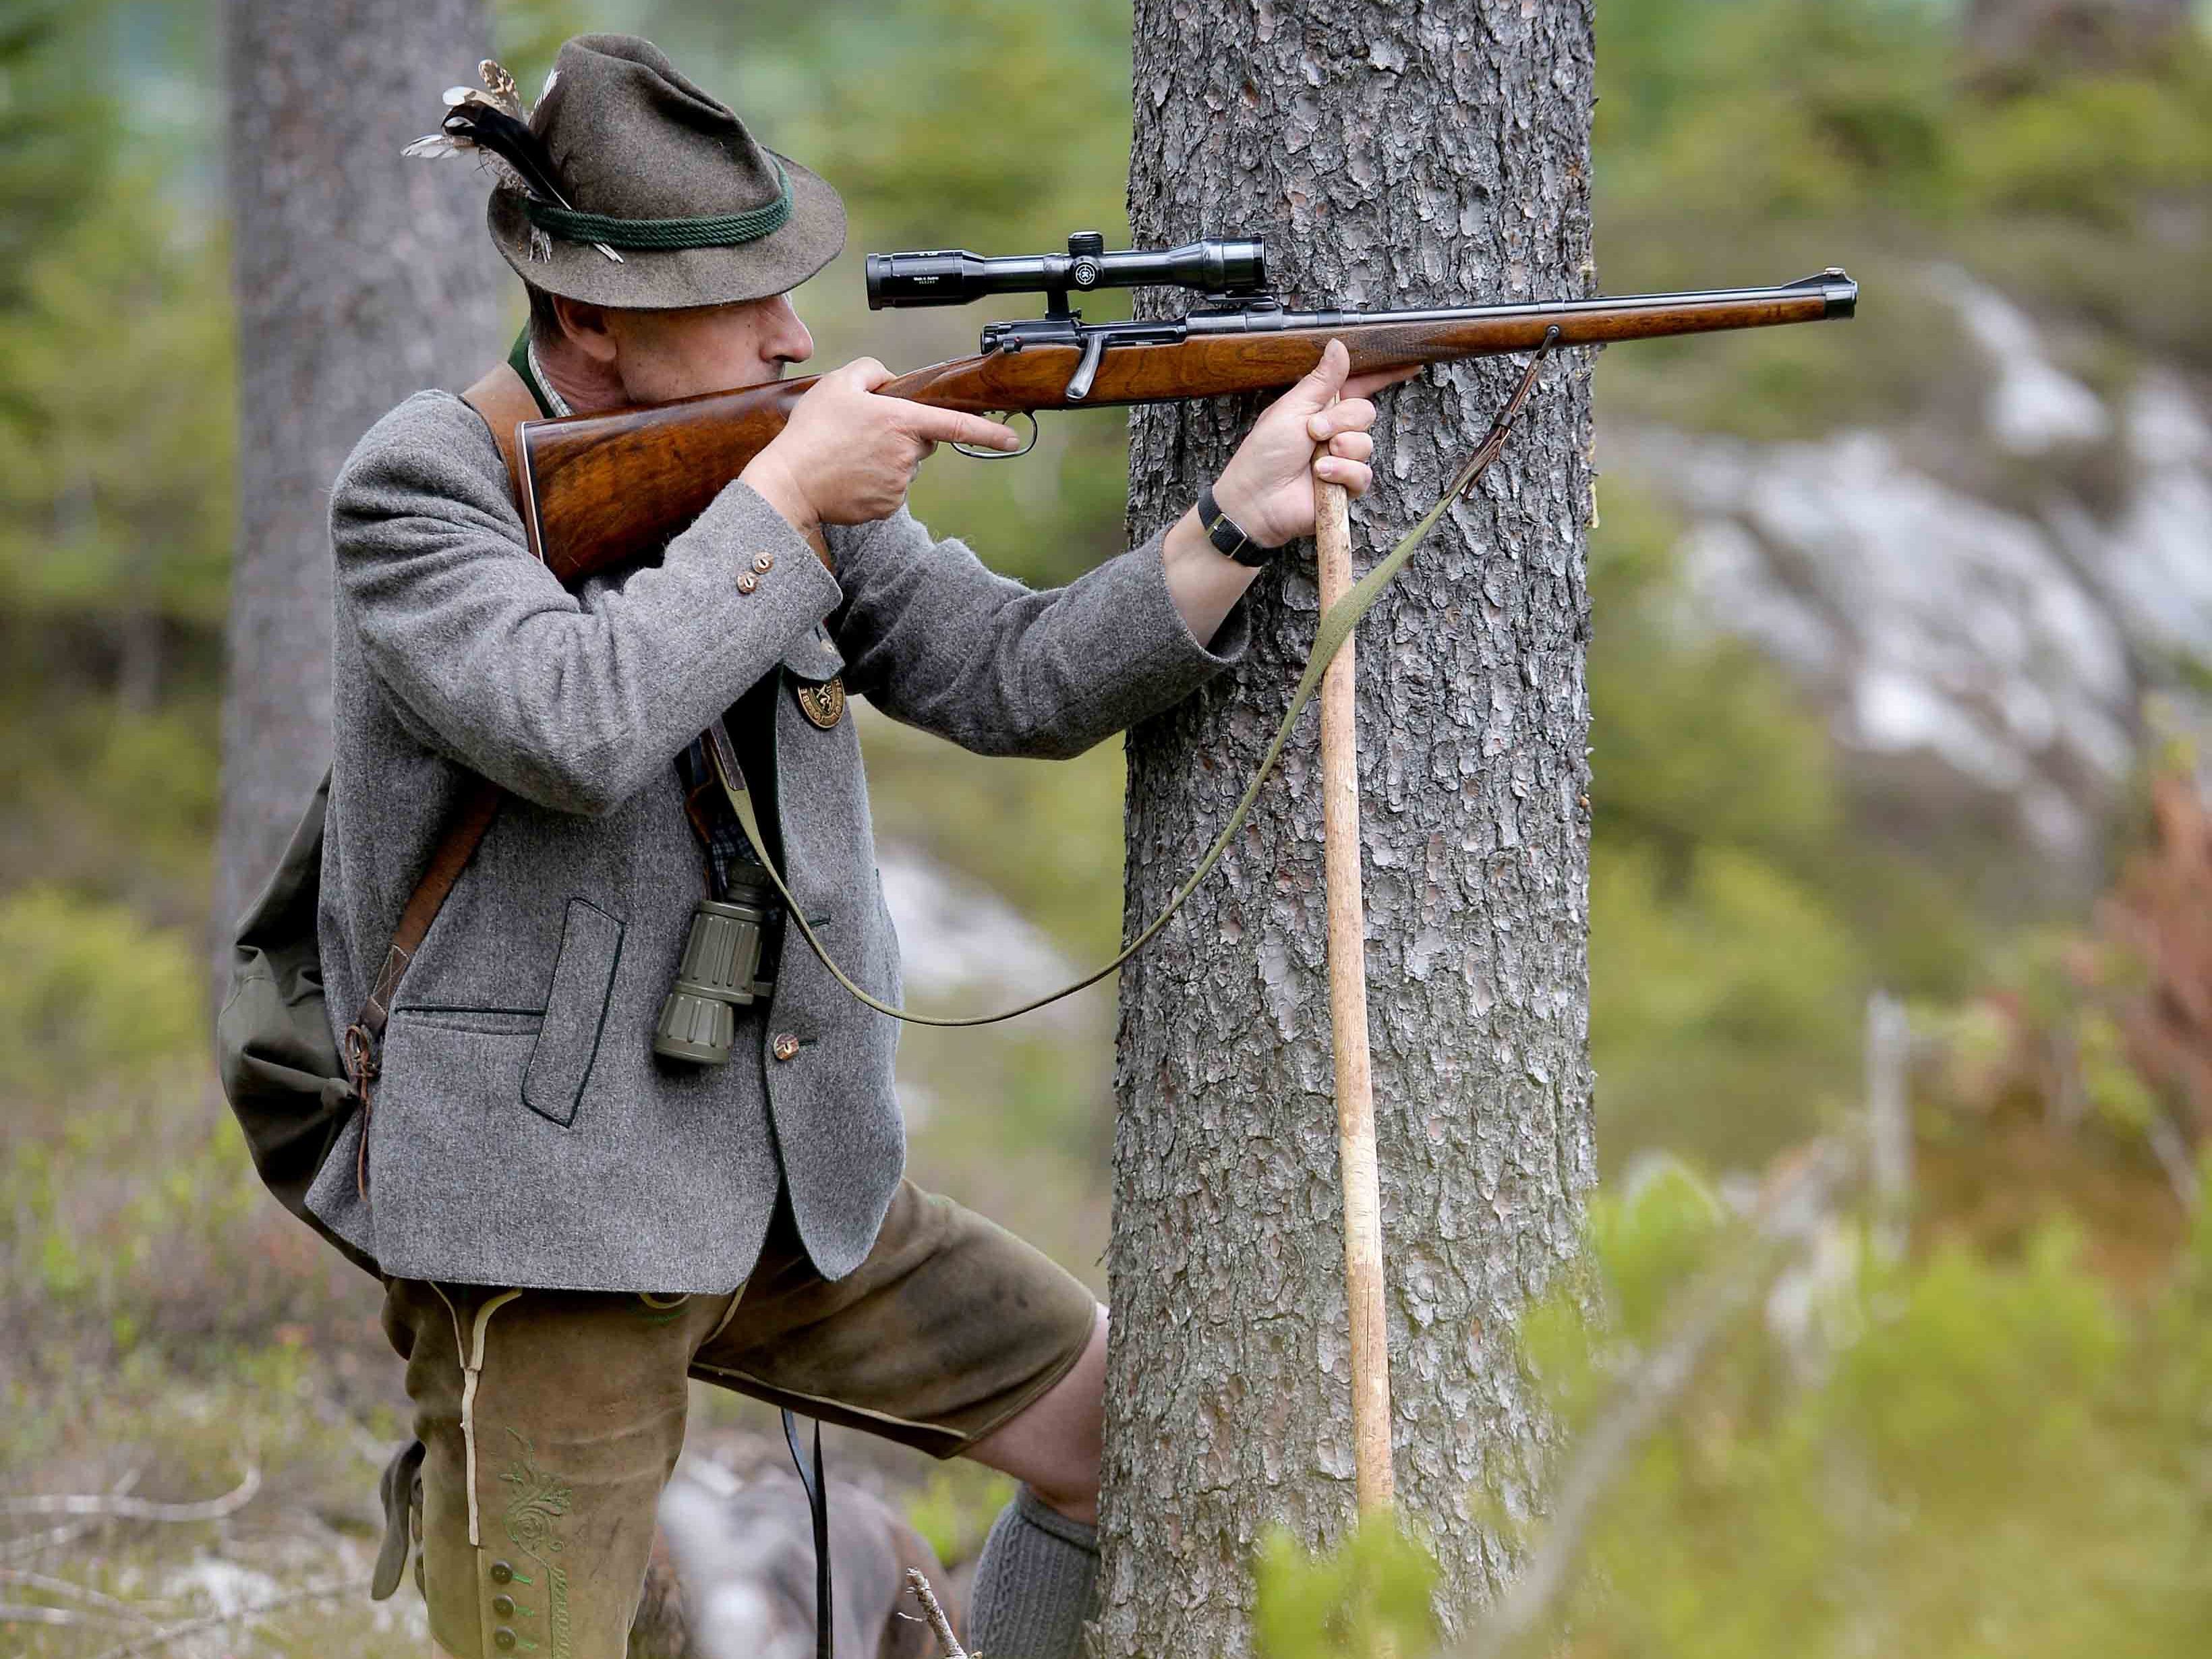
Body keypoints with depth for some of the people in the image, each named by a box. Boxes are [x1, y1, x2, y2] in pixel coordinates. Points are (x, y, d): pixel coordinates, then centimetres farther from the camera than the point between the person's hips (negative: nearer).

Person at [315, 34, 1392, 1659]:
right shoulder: (422, 484, -12)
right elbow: (573, 726, -30)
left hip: (804, 1192, 7)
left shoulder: (789, 469, 6)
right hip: (545, 1220, -7)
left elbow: (1022, 681, 1)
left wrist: (1245, 515, -13)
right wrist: (788, 498, -21)